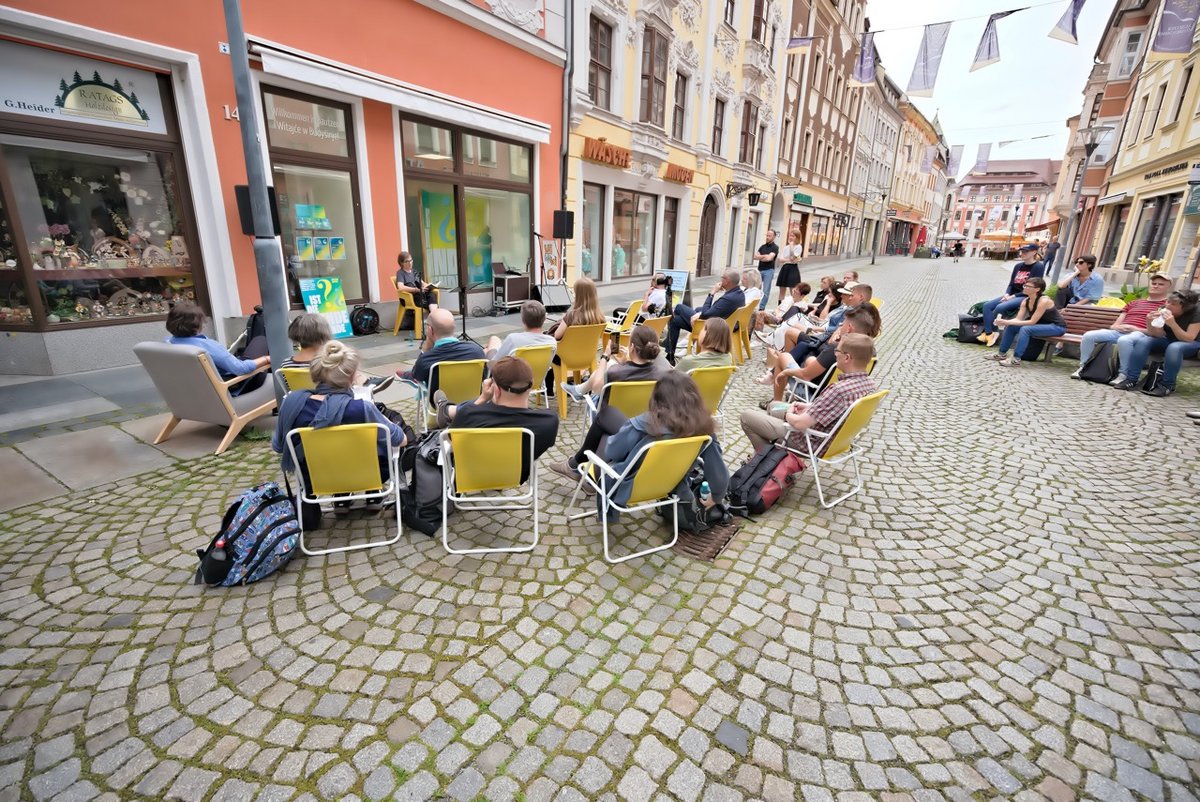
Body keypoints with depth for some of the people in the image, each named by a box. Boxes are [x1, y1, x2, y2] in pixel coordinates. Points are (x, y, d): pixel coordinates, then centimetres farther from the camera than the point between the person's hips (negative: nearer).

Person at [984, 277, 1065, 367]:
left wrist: (1008, 322, -32)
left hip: (1057, 327, -8)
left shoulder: (1044, 301, -25)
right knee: (1010, 327, -4)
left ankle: (1016, 360, -32)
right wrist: (1005, 322, -28)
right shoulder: (1026, 301, -3)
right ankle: (1002, 354, 4)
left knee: (1025, 329, -31)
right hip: (1041, 325, 8)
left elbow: (1032, 322, -27)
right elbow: (1018, 319, -9)